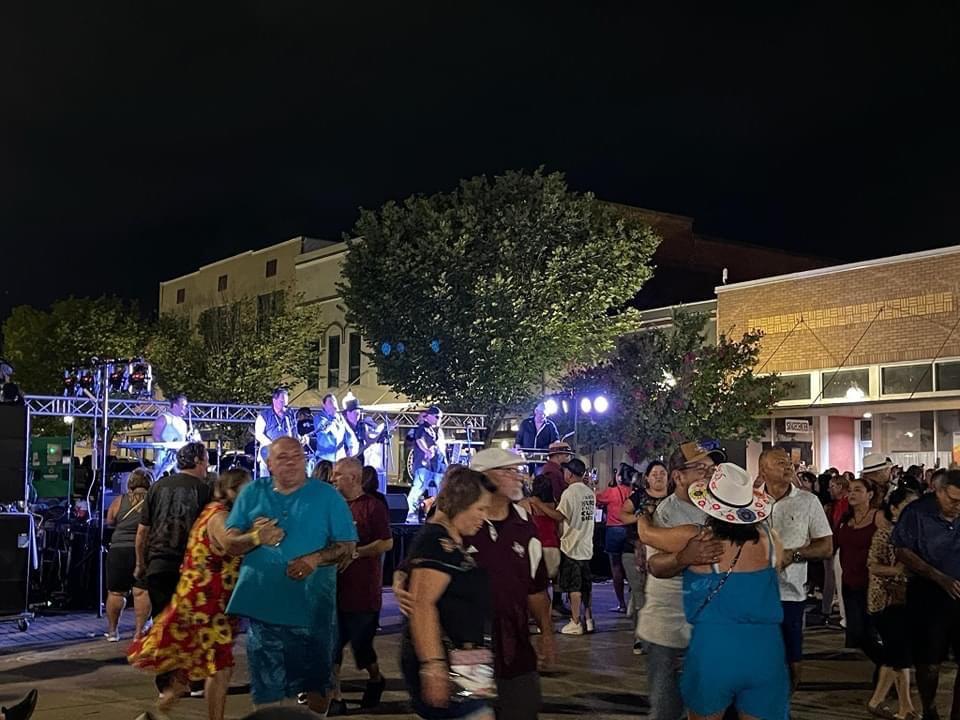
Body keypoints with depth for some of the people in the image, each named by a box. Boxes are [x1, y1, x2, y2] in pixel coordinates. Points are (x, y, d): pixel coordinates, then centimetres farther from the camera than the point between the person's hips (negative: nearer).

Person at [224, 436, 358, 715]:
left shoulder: (327, 496, 1)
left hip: (312, 606, -1)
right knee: (266, 686, 11)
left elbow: (347, 546, 1)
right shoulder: (253, 493, 6)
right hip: (262, 604, 2)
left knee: (316, 681, 8)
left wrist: (316, 558, -17)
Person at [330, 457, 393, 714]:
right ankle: (335, 698, 12)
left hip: (363, 590, -5)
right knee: (331, 644, 3)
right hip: (335, 588, 5)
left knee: (360, 643, 5)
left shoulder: (373, 506, -8)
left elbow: (387, 543, -14)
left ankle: (376, 679, 33)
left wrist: (356, 553, -19)